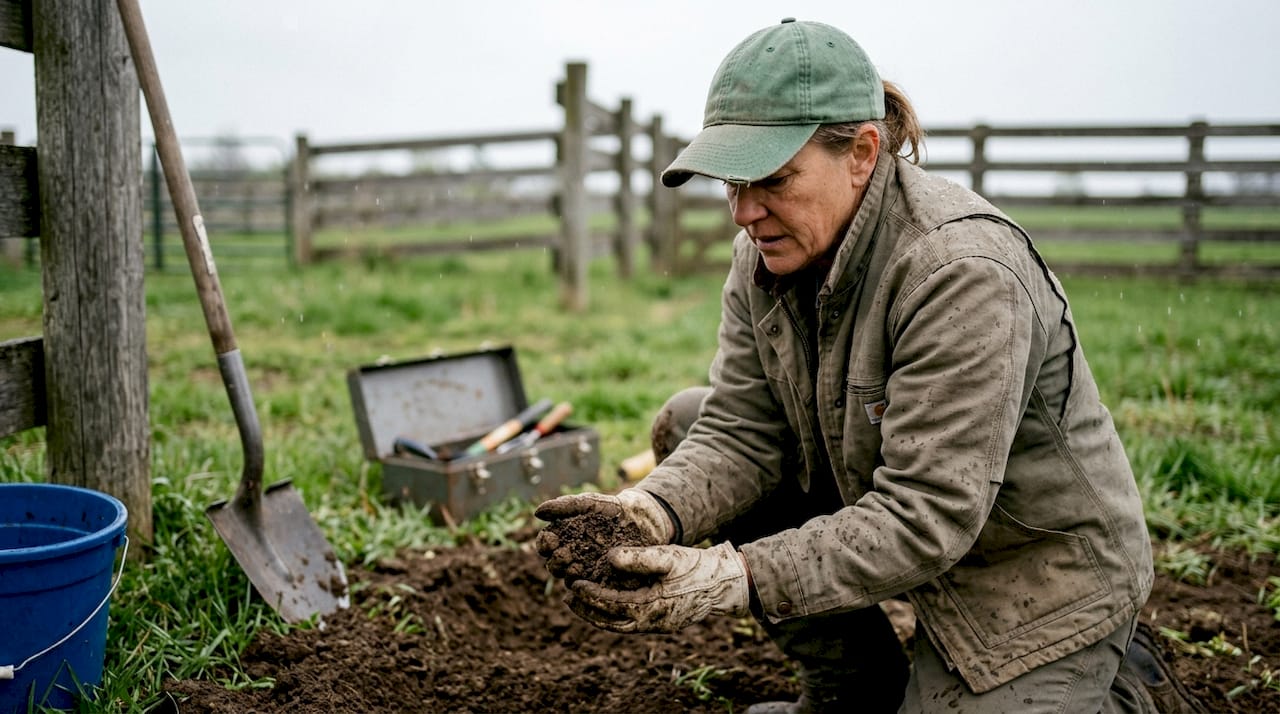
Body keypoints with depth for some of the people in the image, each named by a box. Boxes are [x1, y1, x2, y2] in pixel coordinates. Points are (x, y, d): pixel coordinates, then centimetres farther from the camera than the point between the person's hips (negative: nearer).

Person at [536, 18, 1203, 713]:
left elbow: (925, 517, -34)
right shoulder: (768, 252, -8)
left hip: (1041, 570, -7)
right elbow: (741, 434, -10)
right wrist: (652, 512, -31)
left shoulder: (963, 272, -32)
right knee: (685, 421, -3)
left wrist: (734, 579, -42)